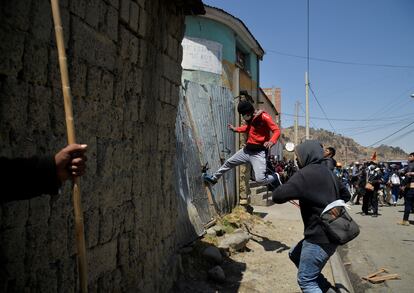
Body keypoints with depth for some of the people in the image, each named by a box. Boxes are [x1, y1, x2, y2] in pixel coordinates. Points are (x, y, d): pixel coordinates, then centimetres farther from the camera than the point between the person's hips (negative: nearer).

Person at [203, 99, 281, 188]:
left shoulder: (264, 117, -17)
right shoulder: (250, 118, 7)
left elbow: (277, 131, -20)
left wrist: (271, 141, -38)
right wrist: (236, 129, 28)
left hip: (258, 152, -8)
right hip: (247, 150, 8)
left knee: (260, 180, -21)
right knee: (229, 162, 19)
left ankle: (275, 177, 10)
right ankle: (213, 178, 39)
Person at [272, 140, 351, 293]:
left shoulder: (305, 174, -19)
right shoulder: (327, 171, 8)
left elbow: (278, 196, -23)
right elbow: (345, 195, 22)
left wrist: (281, 187, -2)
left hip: (320, 238, -9)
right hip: (330, 233, 9)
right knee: (295, 254, 24)